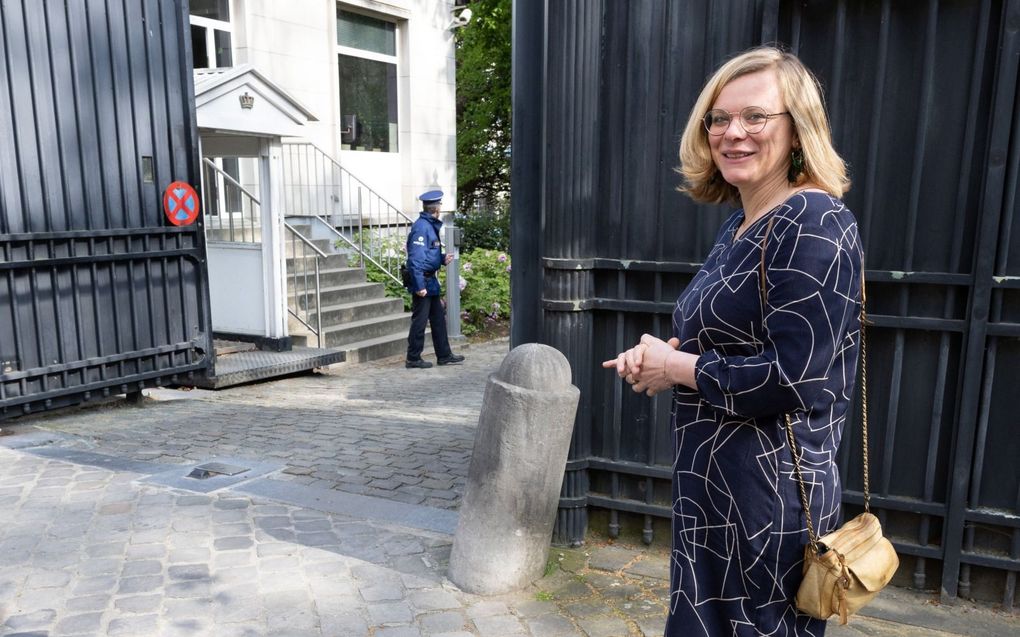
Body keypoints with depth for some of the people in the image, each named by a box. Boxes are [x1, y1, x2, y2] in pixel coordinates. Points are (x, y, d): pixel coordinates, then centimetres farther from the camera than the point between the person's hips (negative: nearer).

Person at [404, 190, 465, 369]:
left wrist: (442, 259, 5)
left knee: (438, 318, 14)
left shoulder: (431, 225, 13)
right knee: (420, 320, -1)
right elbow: (415, 258, -22)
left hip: (431, 280, 10)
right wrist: (419, 285, -24)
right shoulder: (421, 226, -17)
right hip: (422, 281, -10)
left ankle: (444, 356, 23)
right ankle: (413, 359, 9)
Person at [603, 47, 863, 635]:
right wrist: (663, 354, -2)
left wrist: (676, 368, -13)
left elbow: (792, 381, -25)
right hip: (712, 478, 9)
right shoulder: (741, 225, 10)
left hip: (773, 492, -9)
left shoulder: (815, 226, -18)